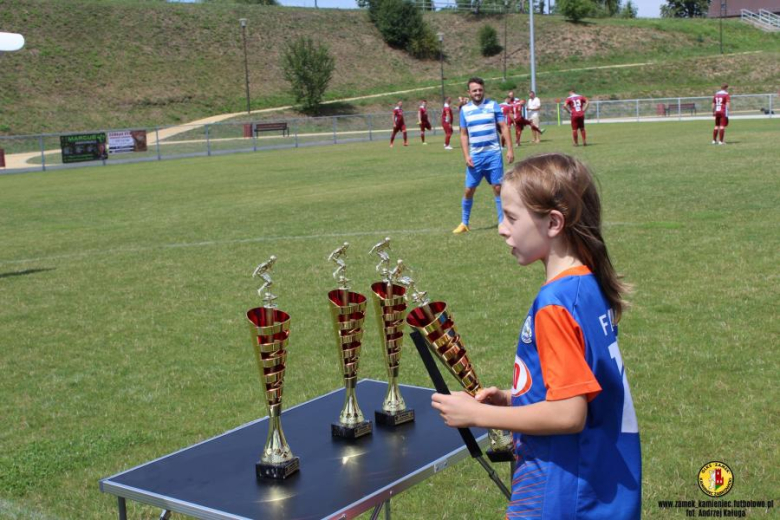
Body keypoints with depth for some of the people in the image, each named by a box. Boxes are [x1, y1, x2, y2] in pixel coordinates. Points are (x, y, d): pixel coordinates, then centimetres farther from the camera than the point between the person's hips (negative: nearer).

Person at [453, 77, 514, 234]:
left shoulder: (493, 105, 0)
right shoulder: (464, 110, 5)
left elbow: (504, 128, 0)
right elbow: (463, 135, 9)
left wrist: (510, 149, -9)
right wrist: (466, 156, -2)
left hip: (493, 154, -1)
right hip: (475, 156, 1)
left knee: (498, 188, 1)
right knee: (469, 190, 2)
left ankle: (502, 222, 11)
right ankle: (464, 223, 16)